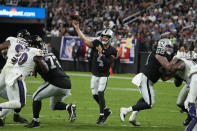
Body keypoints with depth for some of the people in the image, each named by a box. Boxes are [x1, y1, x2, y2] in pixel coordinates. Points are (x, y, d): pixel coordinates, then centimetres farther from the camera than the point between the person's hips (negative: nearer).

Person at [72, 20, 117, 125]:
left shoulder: (112, 51, -11)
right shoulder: (97, 44, -5)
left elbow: (108, 63, -21)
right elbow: (84, 39, -10)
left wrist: (101, 54, -26)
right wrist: (77, 29, -16)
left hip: (104, 75, -4)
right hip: (95, 74, 4)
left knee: (100, 94, -16)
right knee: (95, 95, 6)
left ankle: (102, 116, -10)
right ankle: (106, 111, 27)